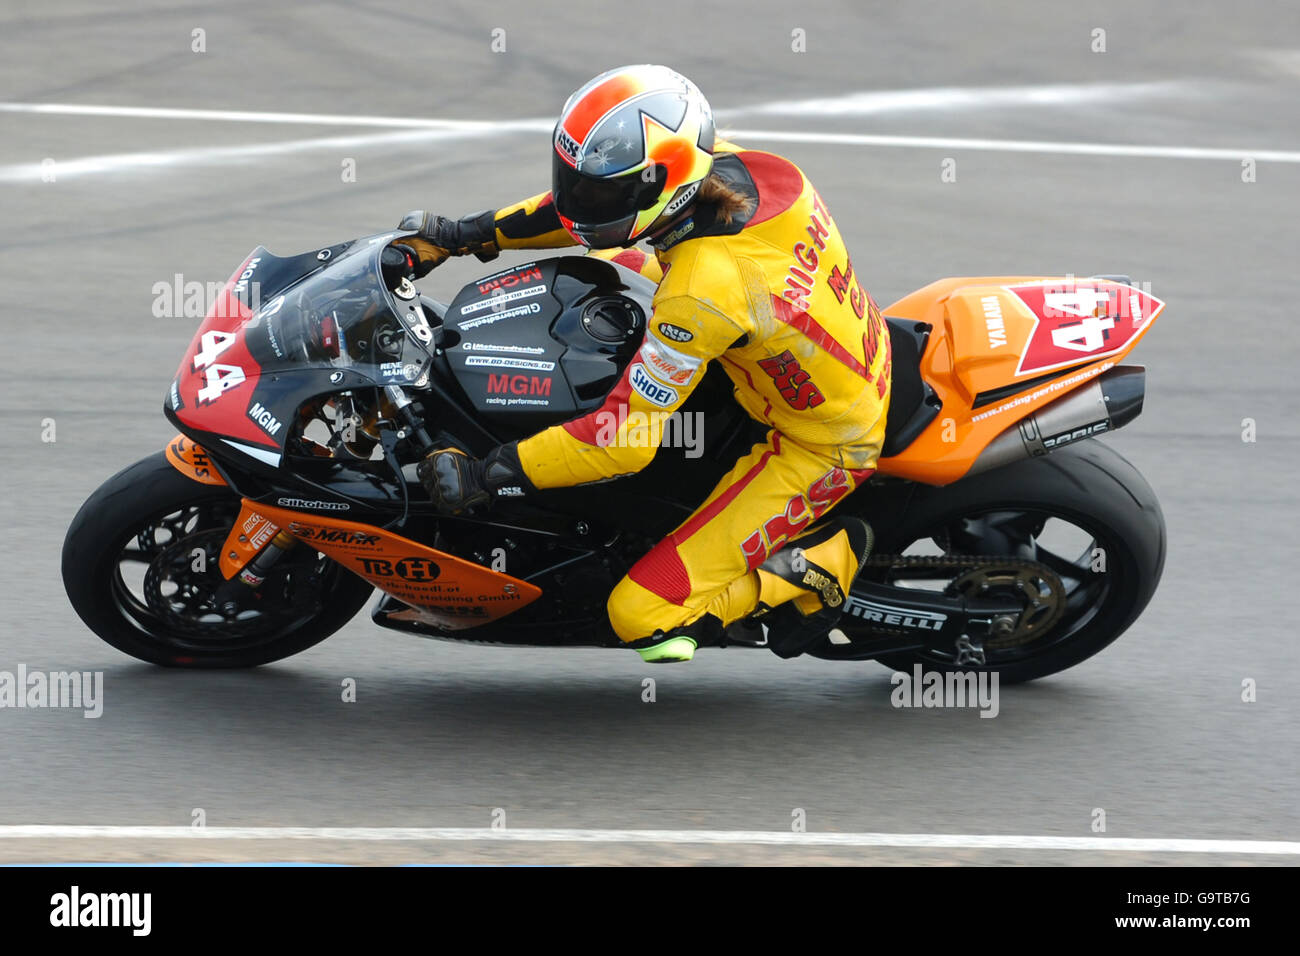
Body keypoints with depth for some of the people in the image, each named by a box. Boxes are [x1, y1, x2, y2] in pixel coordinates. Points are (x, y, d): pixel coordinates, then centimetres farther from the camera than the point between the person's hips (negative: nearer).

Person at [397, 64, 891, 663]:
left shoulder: (703, 293, -38)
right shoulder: (732, 165, -15)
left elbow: (624, 439, -31)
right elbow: (599, 202, 4)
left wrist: (483, 476, -25)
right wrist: (462, 235, 3)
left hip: (818, 449, -9)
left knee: (645, 618, -11)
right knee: (607, 266, 22)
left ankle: (823, 561, 1)